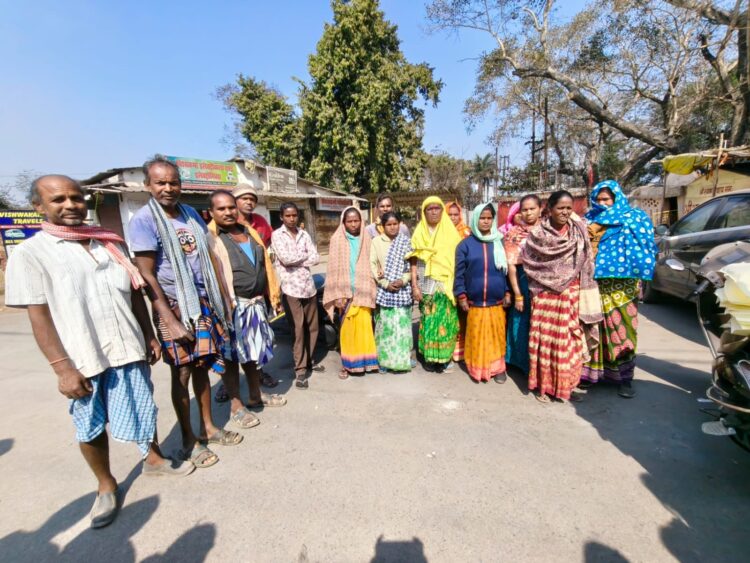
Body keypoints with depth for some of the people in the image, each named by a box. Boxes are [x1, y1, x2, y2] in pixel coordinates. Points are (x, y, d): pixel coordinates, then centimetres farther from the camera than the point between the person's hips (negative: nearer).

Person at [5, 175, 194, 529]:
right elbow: (39, 316, -9)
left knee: (143, 410, 15)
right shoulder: (29, 253, -6)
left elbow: (136, 293, 10)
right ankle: (106, 486, 35)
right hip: (82, 359, -3)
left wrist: (149, 336, 10)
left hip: (128, 349, 3)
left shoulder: (111, 244, 7)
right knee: (90, 426, 13)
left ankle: (153, 459, 41)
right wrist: (62, 367, -13)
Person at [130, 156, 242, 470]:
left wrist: (220, 300, 10)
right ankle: (188, 440, 22)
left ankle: (208, 428, 30)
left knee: (202, 367, 14)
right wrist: (171, 321, -17)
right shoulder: (144, 220, -9)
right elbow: (146, 275, -13)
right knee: (182, 374, 5)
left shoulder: (191, 214, 9)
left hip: (204, 302, 5)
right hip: (174, 307, -5)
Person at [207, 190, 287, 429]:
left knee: (253, 351, 18)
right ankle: (236, 406, 19)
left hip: (256, 303, 7)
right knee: (231, 355, 5)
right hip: (232, 306, -6)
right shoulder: (210, 237, -8)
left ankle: (256, 395, 34)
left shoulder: (249, 231, 13)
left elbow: (265, 264, 15)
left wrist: (274, 295, 14)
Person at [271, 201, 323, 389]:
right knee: (298, 329, -4)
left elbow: (316, 258, 2)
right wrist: (305, 255, -3)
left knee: (312, 327, 11)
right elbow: (285, 258, -16)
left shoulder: (304, 234, 11)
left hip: (309, 285, 5)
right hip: (290, 287, -5)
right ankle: (300, 370, 6)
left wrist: (295, 260, -9)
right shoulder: (277, 235, -2)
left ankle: (309, 361, 28)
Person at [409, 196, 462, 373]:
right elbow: (414, 261, 4)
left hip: (446, 285, 0)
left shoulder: (451, 232, 7)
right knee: (428, 320, 0)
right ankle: (429, 357, 14)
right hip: (427, 285, 0)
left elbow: (459, 259, 5)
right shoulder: (419, 233, 7)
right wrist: (414, 286, -3)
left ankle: (443, 357, 12)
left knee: (445, 321, -1)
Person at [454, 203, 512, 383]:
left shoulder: (500, 242, 5)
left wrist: (507, 292, 3)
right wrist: (461, 296, -6)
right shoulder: (465, 244, -2)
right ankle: (478, 368, 22)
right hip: (475, 302, -1)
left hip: (497, 301, 2)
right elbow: (459, 272, -2)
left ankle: (498, 367, 24)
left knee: (497, 335, 9)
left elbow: (507, 269, 8)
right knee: (477, 336, 6)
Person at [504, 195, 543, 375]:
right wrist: (517, 295, -7)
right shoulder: (514, 234, -1)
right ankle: (526, 365, 22)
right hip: (524, 283, -2)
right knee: (524, 326, 5)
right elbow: (511, 266, -4)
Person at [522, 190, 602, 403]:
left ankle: (566, 385, 22)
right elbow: (527, 262, 1)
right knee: (545, 340, 3)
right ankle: (544, 385, 16)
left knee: (571, 341, 8)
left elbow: (586, 263, 5)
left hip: (572, 294, 3)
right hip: (546, 295, -2)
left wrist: (583, 293, 1)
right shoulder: (537, 233, -4)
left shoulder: (580, 230, 3)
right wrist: (545, 280, 0)